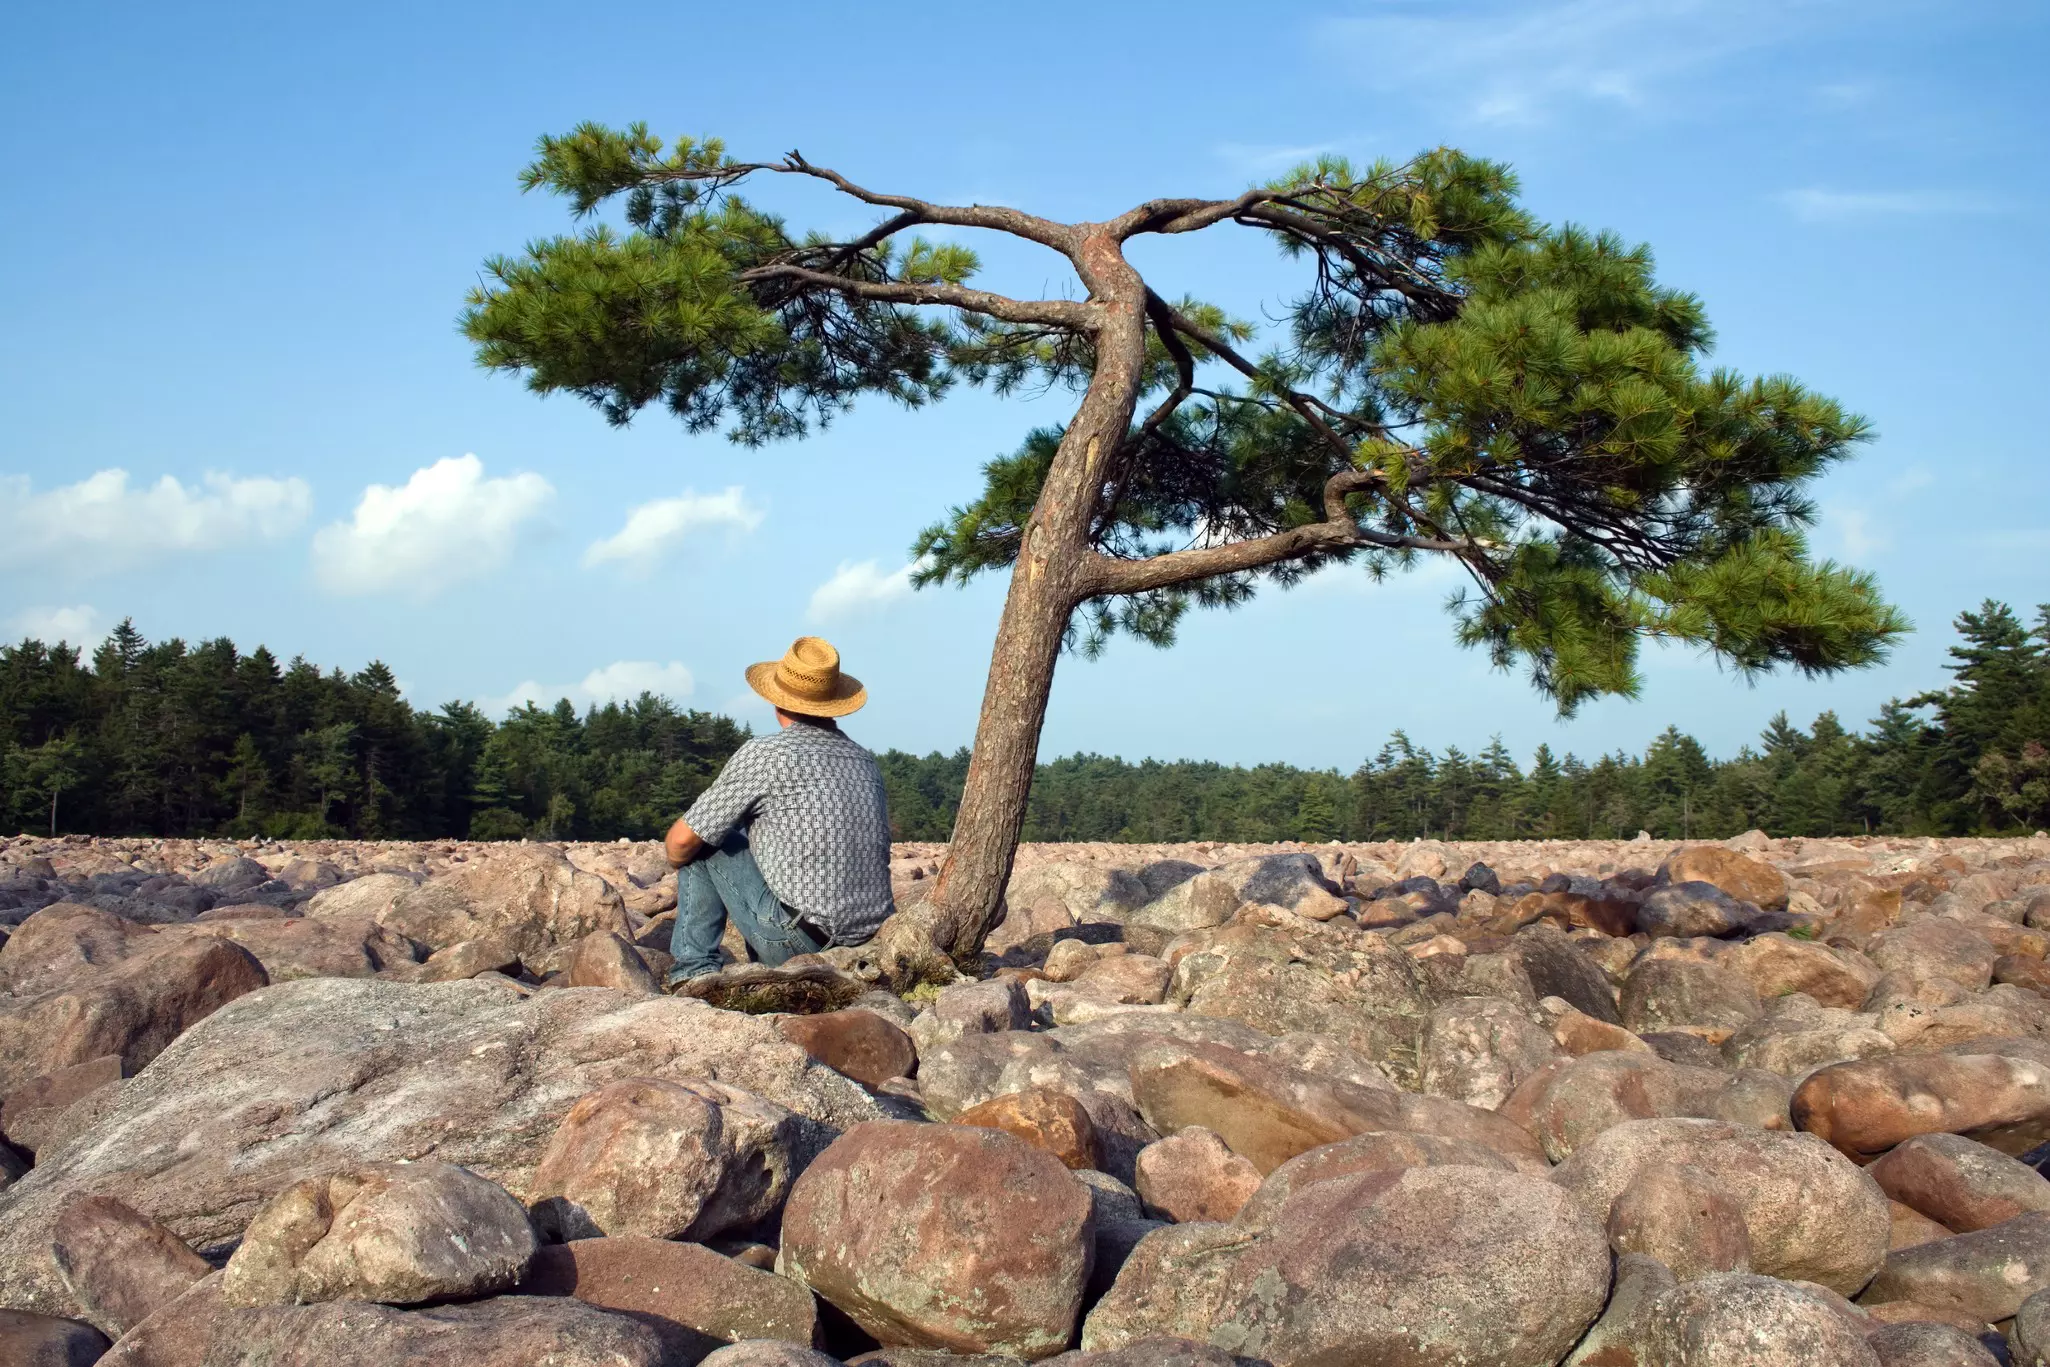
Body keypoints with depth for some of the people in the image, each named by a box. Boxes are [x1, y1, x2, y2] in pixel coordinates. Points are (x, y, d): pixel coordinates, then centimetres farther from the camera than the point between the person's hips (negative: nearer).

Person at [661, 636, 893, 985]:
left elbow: (683, 840, -2)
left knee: (702, 845, 12)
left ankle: (694, 968, 9)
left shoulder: (762, 754, -7)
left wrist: (676, 857, 22)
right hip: (871, 940, 6)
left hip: (800, 940, -6)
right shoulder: (864, 759, 11)